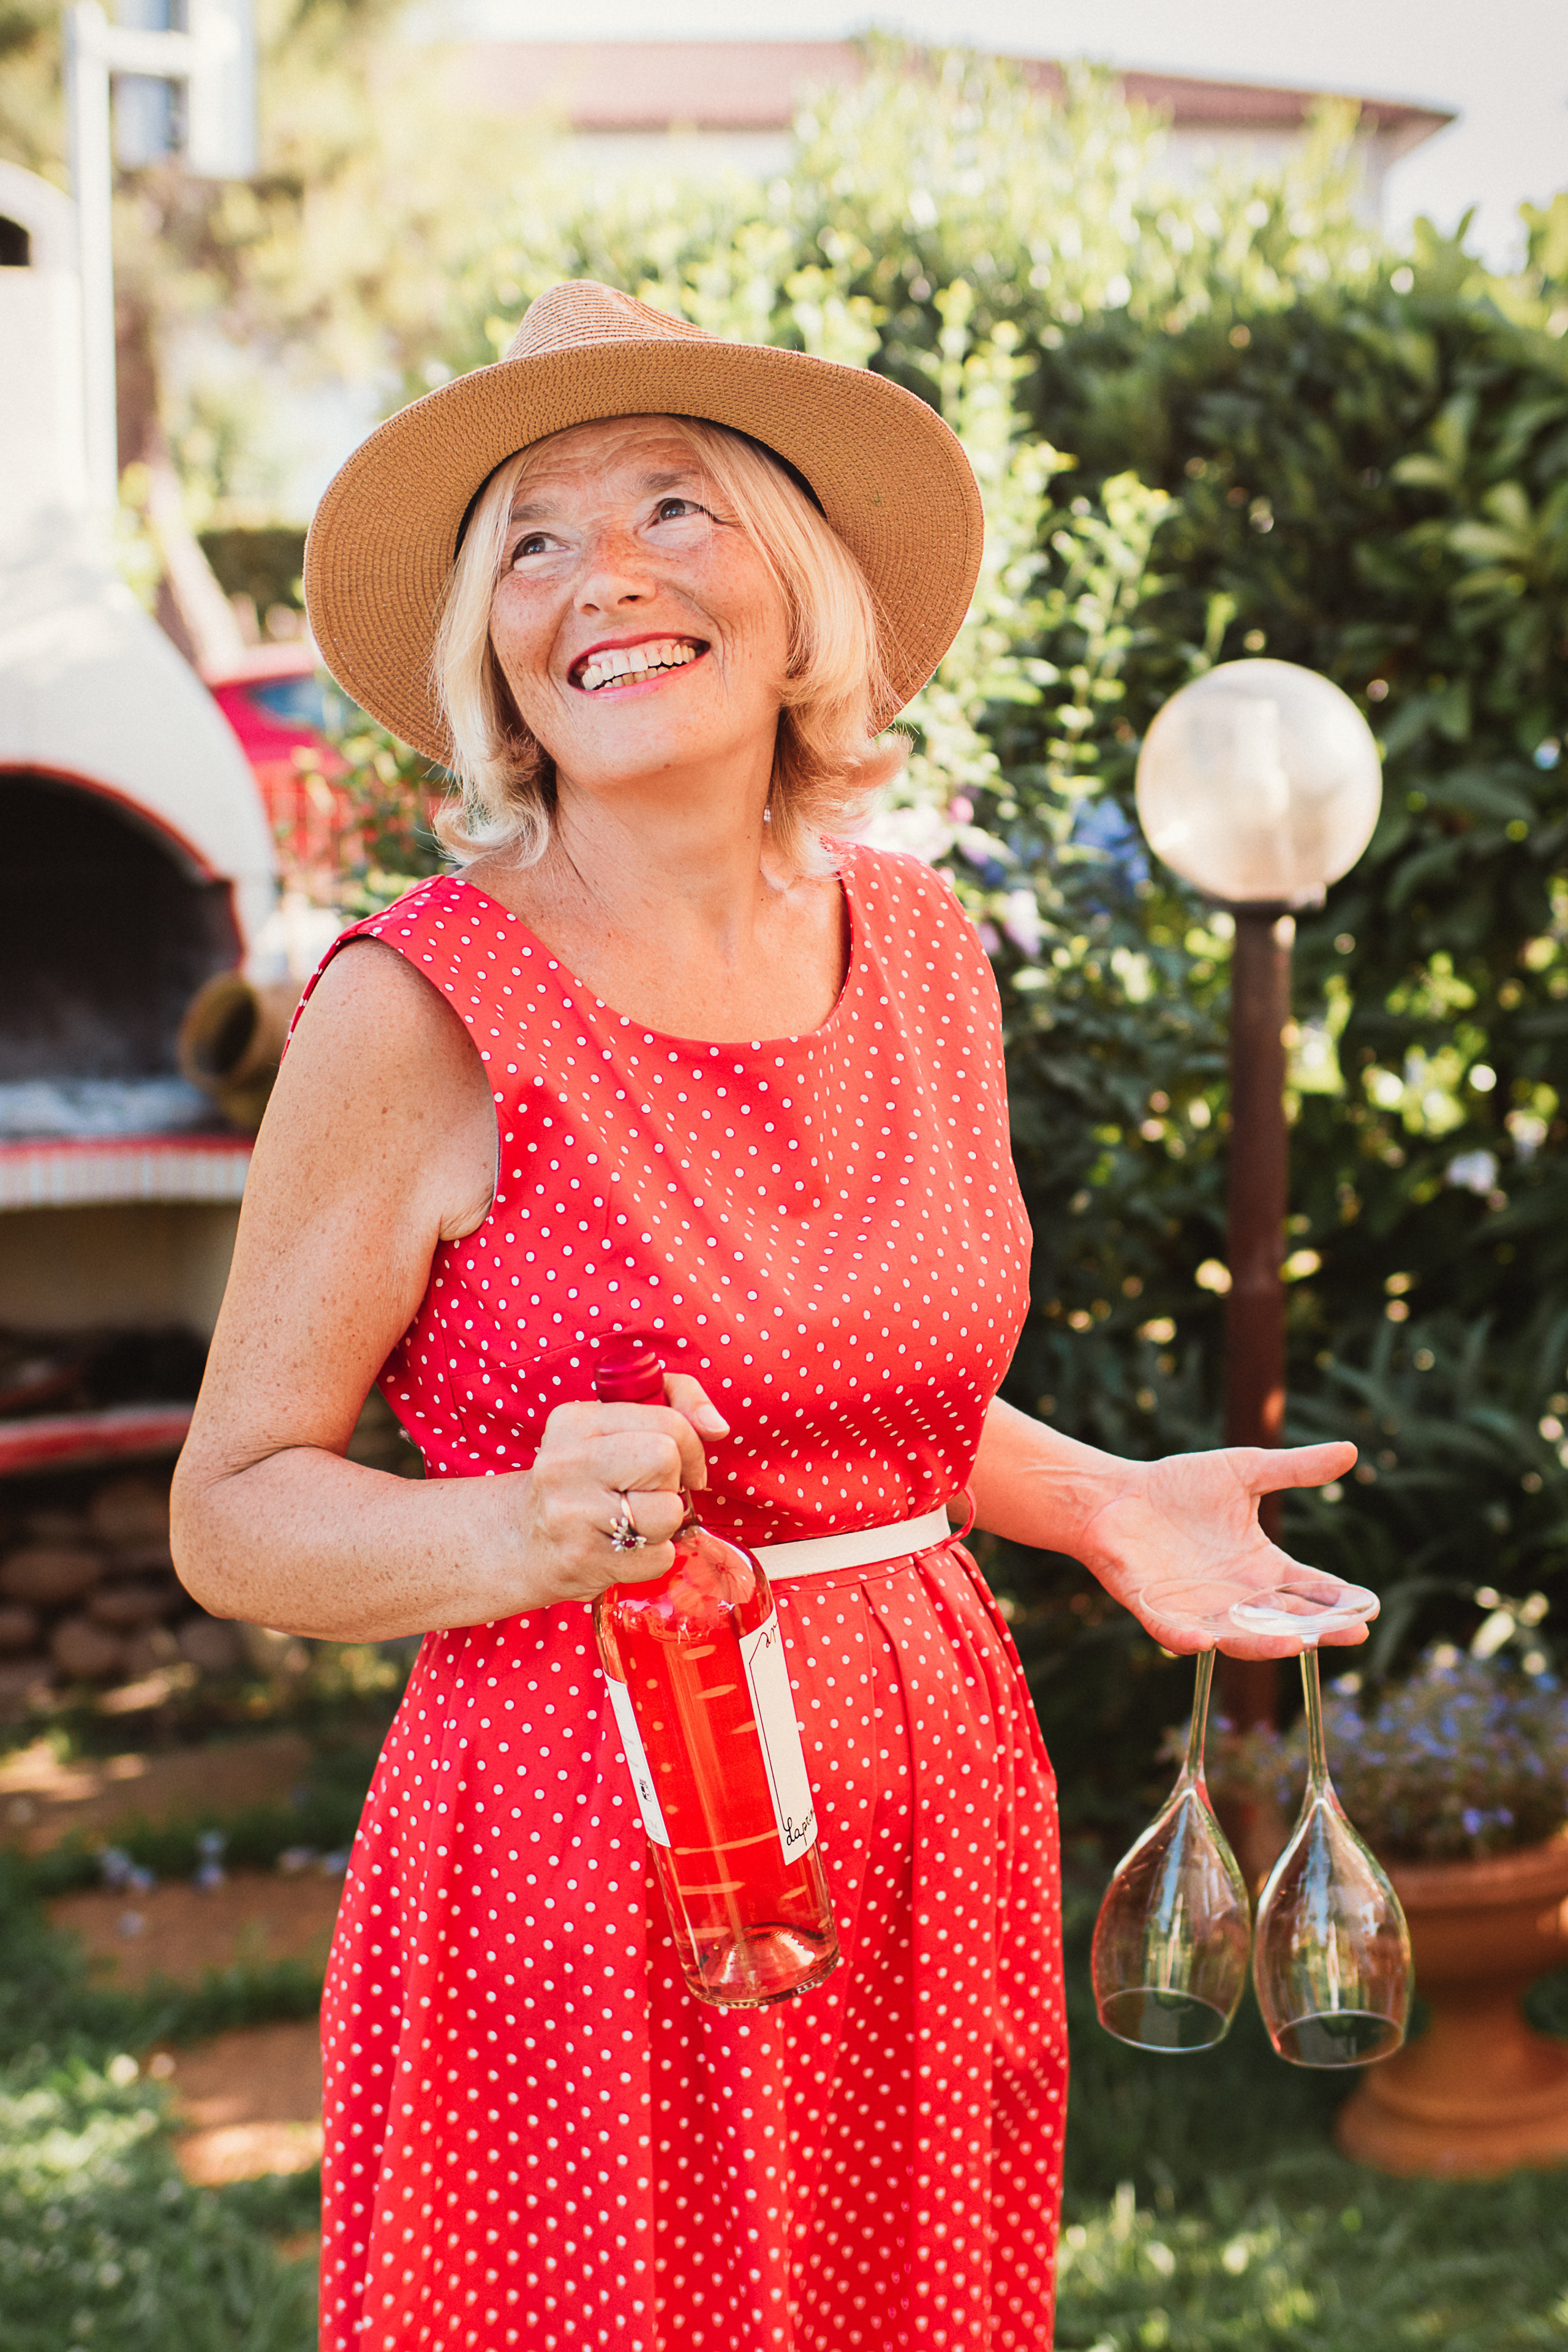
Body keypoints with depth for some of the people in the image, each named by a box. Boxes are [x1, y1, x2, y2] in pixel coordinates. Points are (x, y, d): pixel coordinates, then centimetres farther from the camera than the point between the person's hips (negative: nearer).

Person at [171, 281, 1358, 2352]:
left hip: (936, 1808, 6)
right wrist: (521, 1534, -26)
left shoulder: (920, 942, 4)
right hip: (579, 1851, -5)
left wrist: (1104, 1504, 3)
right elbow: (235, 1513, -9)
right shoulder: (421, 1009, -14)